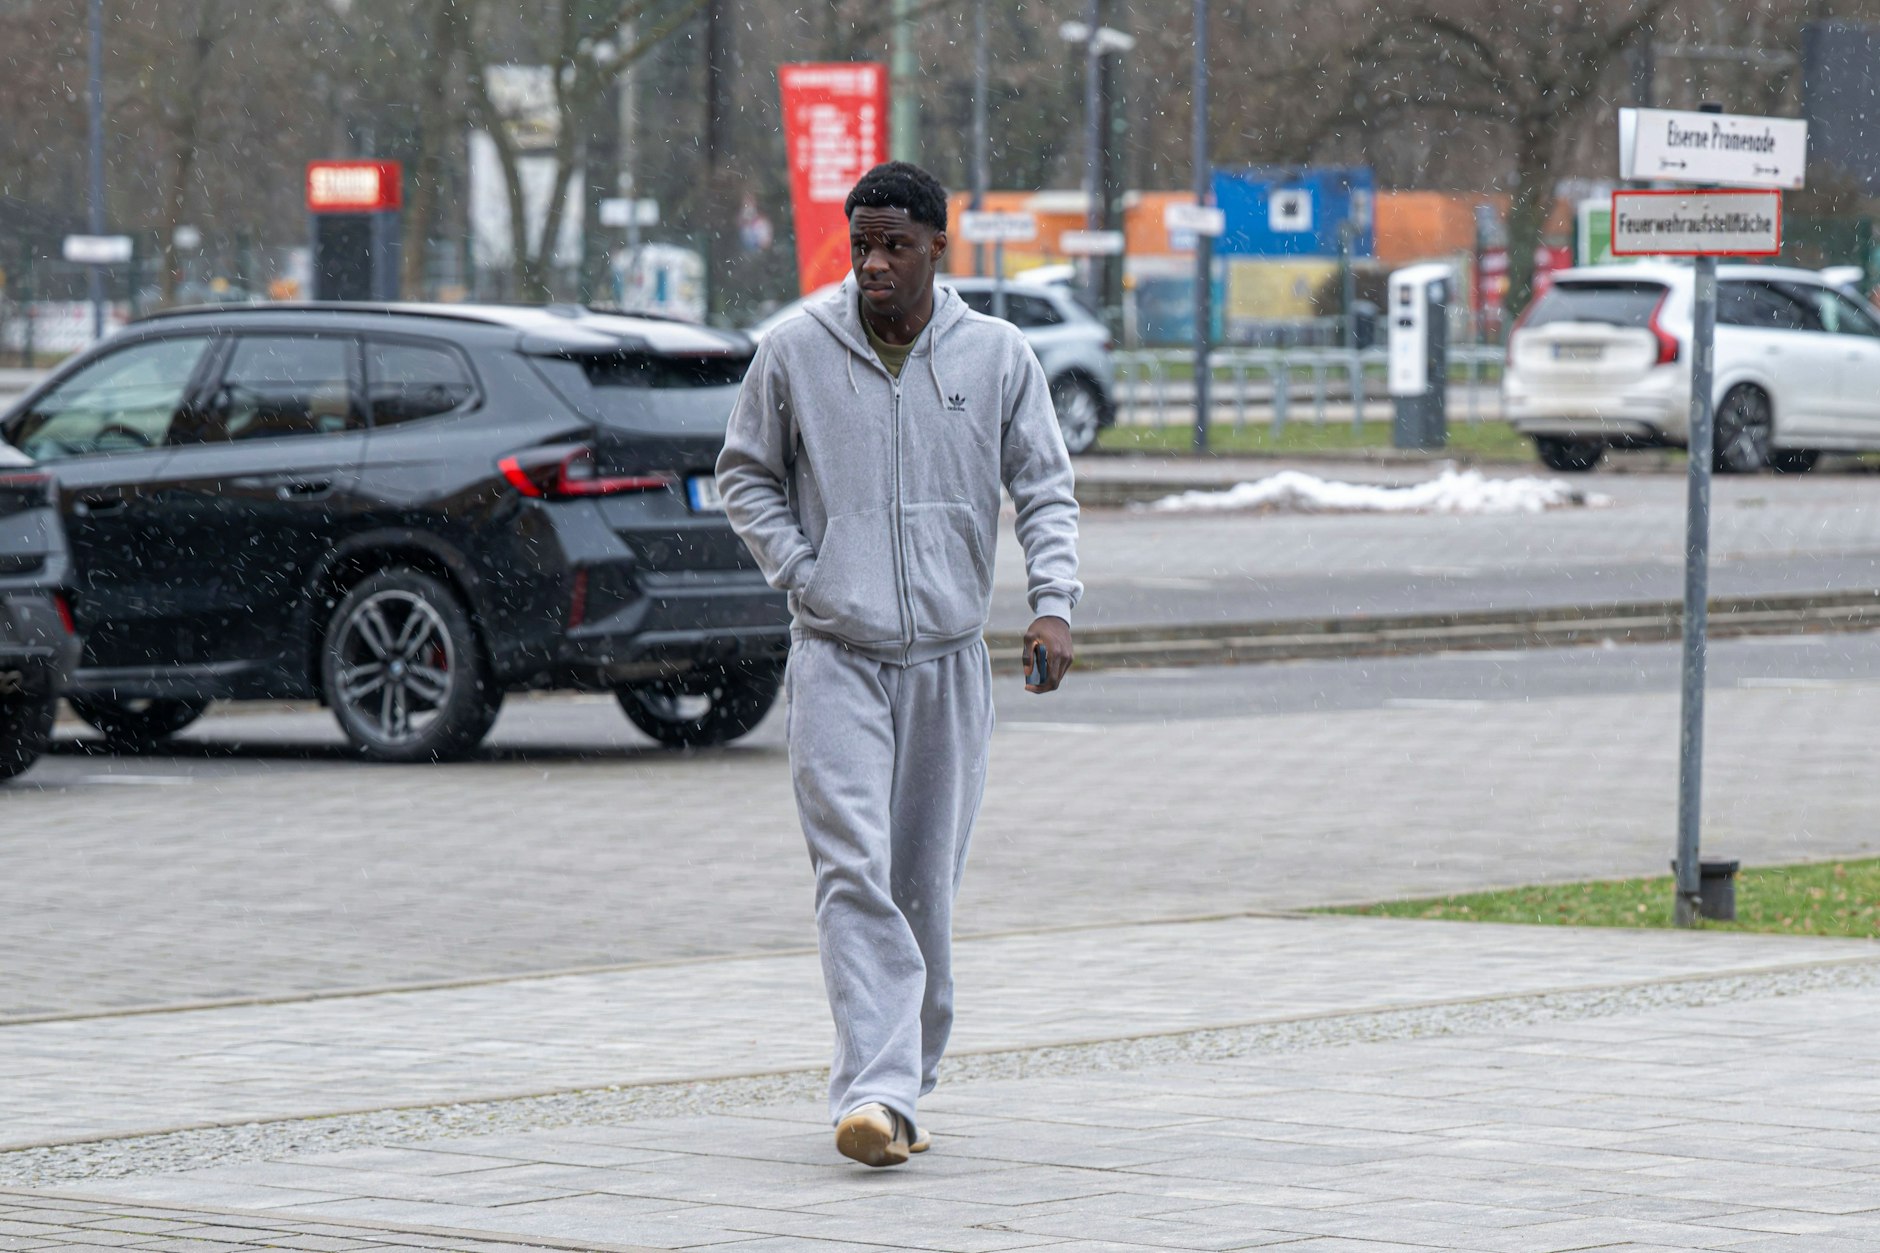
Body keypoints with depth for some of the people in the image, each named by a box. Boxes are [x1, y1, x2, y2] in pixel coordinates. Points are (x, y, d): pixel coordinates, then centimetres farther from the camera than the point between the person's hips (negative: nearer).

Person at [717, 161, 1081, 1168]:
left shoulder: (997, 356, 3)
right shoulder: (794, 352, 0)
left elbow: (1046, 488, 7)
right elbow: (744, 475, 11)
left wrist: (1054, 602, -7)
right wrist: (799, 572, -2)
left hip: (948, 658, 2)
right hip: (835, 654, -2)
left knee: (927, 885, 8)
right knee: (855, 874, -15)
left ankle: (906, 1078, 22)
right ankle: (875, 1093, -23)